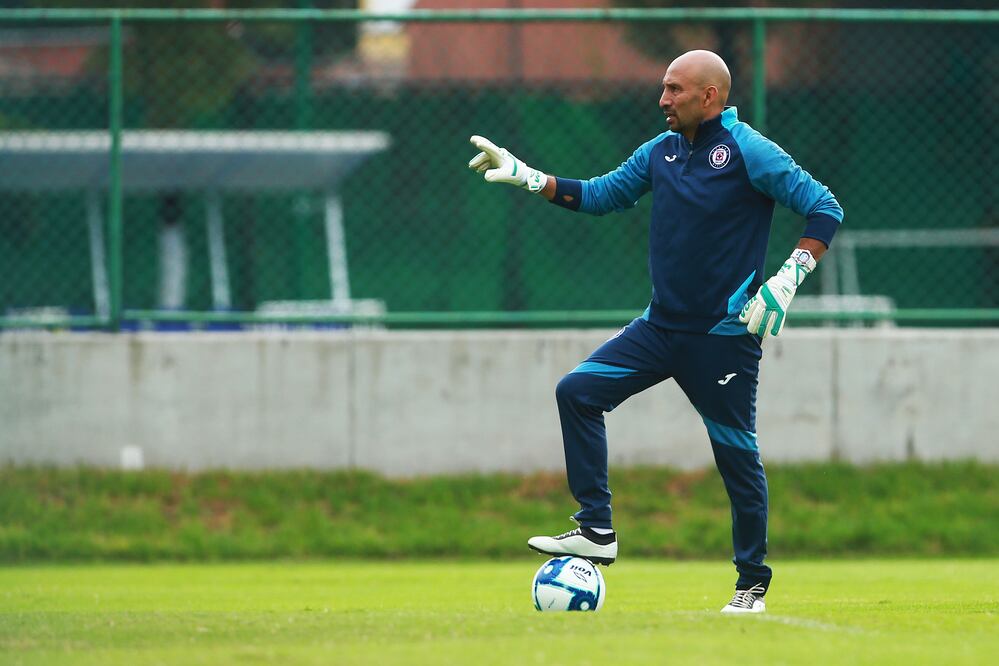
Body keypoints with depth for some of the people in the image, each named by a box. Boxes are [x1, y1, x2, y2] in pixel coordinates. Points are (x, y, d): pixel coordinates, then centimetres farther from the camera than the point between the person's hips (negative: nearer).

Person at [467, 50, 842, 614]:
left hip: (724, 335, -7)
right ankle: (597, 531, -2)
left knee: (737, 455, 0)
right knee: (578, 391, -5)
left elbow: (825, 209, -13)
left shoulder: (748, 152, -11)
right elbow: (602, 195, 18)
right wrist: (525, 176, 9)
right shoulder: (662, 151, 9)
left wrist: (787, 280, -21)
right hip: (662, 328, 7)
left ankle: (753, 583, 14)